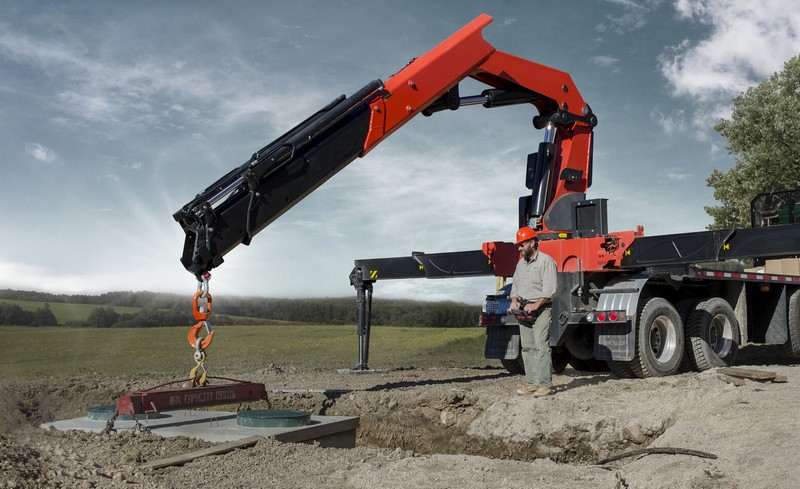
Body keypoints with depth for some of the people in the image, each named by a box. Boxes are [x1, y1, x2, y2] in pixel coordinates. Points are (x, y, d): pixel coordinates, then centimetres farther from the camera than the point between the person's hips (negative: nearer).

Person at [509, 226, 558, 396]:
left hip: (541, 309, -8)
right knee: (527, 347, 7)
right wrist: (514, 301, 2)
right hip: (523, 311, 8)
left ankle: (546, 385, -10)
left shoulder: (546, 261, -8)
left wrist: (535, 305, -20)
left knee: (541, 346, -12)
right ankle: (532, 383, 13)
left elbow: (549, 290, -15)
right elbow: (515, 285, 21)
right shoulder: (521, 263, 18)